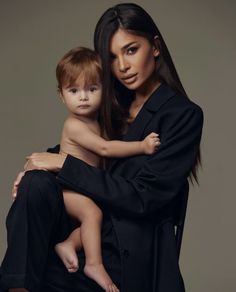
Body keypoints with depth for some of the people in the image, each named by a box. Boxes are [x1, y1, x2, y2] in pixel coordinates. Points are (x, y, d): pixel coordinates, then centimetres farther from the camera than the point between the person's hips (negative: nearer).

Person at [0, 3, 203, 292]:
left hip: (127, 256, -6)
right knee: (36, 184, -21)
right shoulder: (116, 106, 11)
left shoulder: (184, 115, -8)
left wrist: (65, 163, -15)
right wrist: (36, 168, -2)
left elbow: (143, 198, -16)